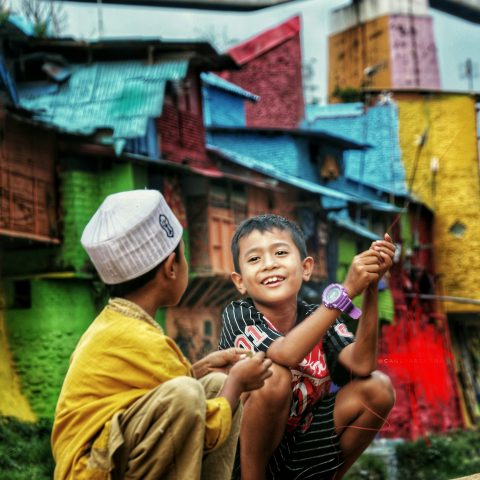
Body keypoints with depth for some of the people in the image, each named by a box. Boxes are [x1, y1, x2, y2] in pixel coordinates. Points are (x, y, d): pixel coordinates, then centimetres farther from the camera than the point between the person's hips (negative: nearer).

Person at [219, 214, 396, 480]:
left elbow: (360, 365, -20)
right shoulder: (237, 316, -15)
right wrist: (346, 290, -37)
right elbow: (285, 355, -34)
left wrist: (371, 288, -29)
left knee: (378, 388, -13)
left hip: (301, 451, 5)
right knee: (274, 376, -31)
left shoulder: (316, 318, -3)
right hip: (246, 457, -5)